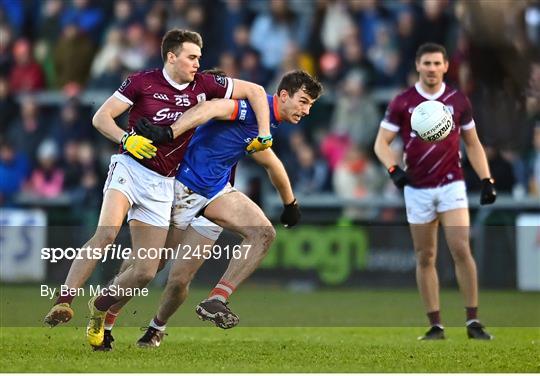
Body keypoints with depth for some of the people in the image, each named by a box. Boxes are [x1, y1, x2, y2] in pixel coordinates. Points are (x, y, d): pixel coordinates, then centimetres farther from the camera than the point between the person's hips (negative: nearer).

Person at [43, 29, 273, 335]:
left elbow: (255, 91, 8)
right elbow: (101, 117, -1)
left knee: (145, 273, -3)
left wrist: (264, 134, -3)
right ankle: (63, 304, -31)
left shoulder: (204, 85, 3)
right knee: (106, 234, -30)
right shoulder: (143, 82, -4)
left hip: (162, 185, 4)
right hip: (130, 169, -4)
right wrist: (126, 139, -19)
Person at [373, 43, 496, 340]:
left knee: (461, 250, -13)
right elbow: (381, 142, -1)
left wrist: (486, 180, 2)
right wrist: (393, 169, -20)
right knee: (425, 257, 3)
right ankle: (435, 325, 8)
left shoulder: (458, 101, 3)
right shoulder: (402, 103, -2)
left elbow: (473, 144, 11)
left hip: (451, 184, 0)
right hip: (417, 189, 0)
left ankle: (473, 321, -7)